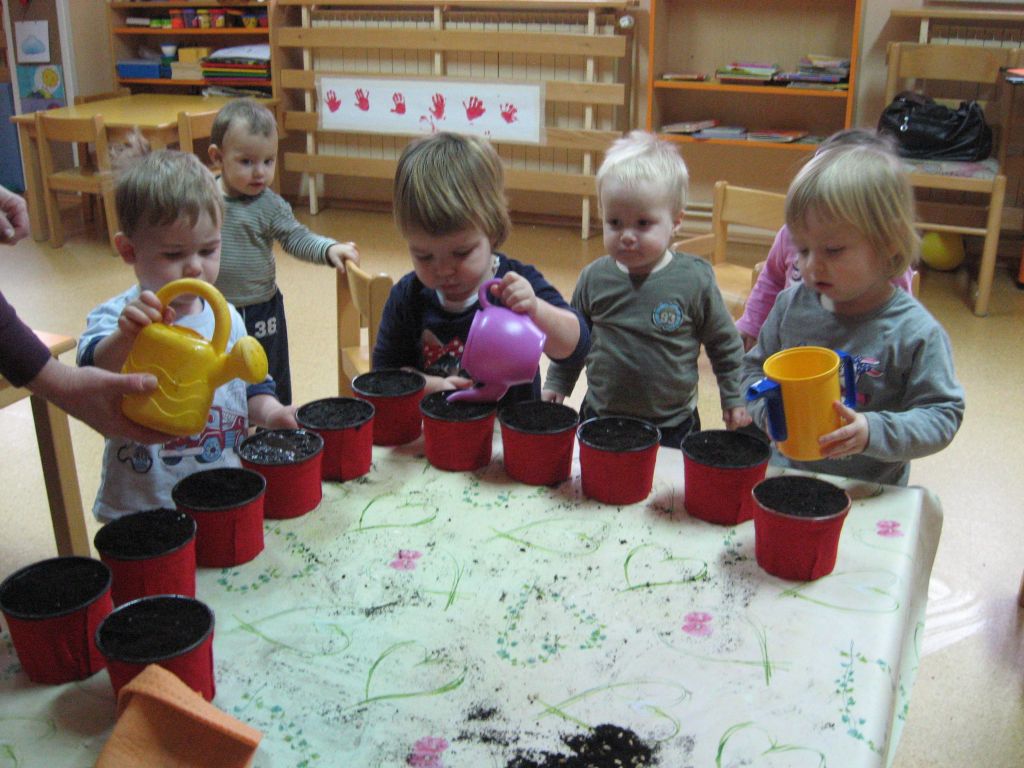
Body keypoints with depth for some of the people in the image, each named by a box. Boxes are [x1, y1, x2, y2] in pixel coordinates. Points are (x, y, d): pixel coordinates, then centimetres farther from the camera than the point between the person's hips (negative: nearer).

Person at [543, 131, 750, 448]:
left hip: (672, 427, -2)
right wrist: (555, 387, 9)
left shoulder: (695, 279, -10)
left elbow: (724, 346, 2)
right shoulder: (594, 278, -5)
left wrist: (734, 401, 4)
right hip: (600, 419, 2)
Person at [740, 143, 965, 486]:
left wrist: (875, 432, -23)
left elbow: (942, 414, -7)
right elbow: (754, 369, 12)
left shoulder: (915, 332, -10)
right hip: (784, 472, 2)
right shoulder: (792, 304, 1)